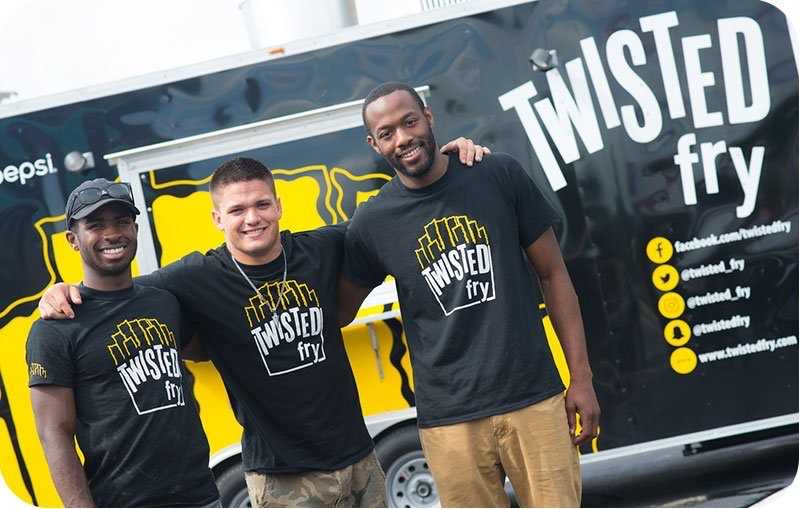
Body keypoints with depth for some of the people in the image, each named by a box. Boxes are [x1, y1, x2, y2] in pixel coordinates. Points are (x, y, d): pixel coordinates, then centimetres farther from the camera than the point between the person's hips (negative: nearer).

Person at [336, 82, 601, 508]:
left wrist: (581, 378, 1)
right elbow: (338, 313, 12)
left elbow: (553, 275, 4)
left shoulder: (500, 176, -1)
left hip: (535, 399, 0)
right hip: (450, 420, 0)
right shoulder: (371, 223, 0)